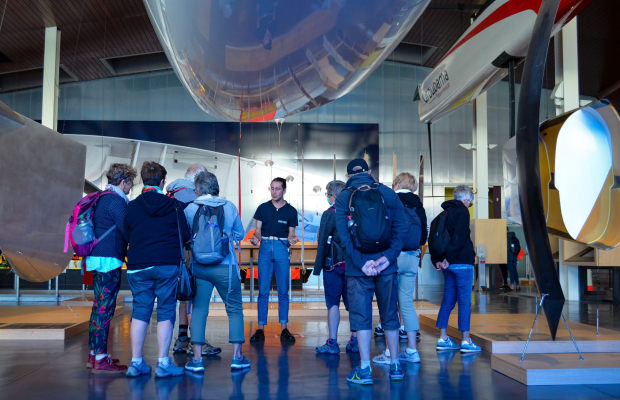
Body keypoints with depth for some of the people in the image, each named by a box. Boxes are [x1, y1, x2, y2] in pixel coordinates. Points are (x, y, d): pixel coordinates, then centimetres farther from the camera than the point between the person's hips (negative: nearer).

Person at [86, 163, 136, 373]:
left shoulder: (100, 199, 16)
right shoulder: (116, 200, -13)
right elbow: (127, 230, -16)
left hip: (96, 258, 10)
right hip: (108, 260, -10)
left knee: (99, 306, 15)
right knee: (105, 308, -6)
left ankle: (94, 354, 24)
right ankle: (101, 359, -3)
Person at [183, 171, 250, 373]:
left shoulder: (190, 209, -1)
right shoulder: (229, 207, 0)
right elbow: (239, 235, 11)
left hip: (199, 267, 1)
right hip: (225, 267, -1)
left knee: (199, 310, 8)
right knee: (234, 309, 10)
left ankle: (197, 358, 8)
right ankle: (237, 356, 8)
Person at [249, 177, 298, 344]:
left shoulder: (290, 211, 9)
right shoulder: (263, 208, 10)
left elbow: (291, 232, 10)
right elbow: (258, 229, 10)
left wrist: (291, 239, -11)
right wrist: (256, 238, -11)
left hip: (282, 249, 0)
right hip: (265, 247, 0)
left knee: (283, 291, 1)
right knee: (263, 290, -2)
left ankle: (284, 328, 8)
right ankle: (260, 328, 3)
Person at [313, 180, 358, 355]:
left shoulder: (329, 214, -8)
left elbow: (322, 242, -8)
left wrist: (317, 267, -3)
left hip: (334, 264, -4)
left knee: (333, 303, 2)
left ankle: (332, 343, 4)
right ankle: (355, 341, 14)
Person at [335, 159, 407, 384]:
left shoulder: (343, 198, 1)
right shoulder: (388, 193, 6)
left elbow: (343, 234, -9)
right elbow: (400, 227, -3)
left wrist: (360, 262, -11)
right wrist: (388, 256, -9)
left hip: (358, 266, -2)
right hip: (386, 266, 2)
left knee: (361, 316, 4)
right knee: (389, 314, 12)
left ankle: (365, 369, 6)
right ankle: (395, 365, 20)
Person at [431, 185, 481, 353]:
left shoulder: (444, 213, 16)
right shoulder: (462, 212, -8)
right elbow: (459, 238, -20)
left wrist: (436, 260, 7)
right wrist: (449, 259, -18)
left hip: (449, 264, 7)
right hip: (462, 263, -7)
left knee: (448, 300, 11)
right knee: (465, 301, -2)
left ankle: (443, 338, 13)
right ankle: (466, 341, 1)